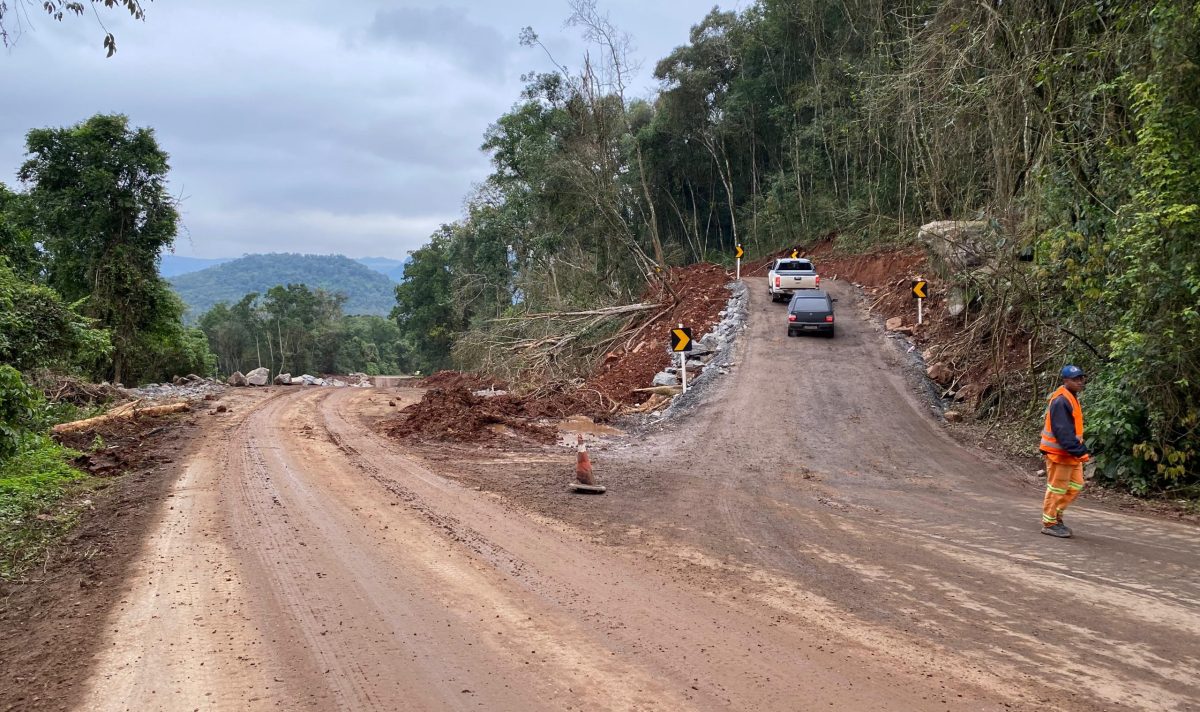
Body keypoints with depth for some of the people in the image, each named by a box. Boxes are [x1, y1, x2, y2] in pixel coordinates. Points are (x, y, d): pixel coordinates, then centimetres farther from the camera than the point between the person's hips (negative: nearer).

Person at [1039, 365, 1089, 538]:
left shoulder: (1072, 399, 12)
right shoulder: (1060, 401, -20)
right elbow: (1063, 432, -25)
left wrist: (1082, 450, 14)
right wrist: (1080, 451, -26)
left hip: (1071, 453, 10)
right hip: (1059, 453, -10)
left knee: (1076, 485, 15)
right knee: (1057, 488, -1)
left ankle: (1056, 514, 27)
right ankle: (1049, 523, 10)